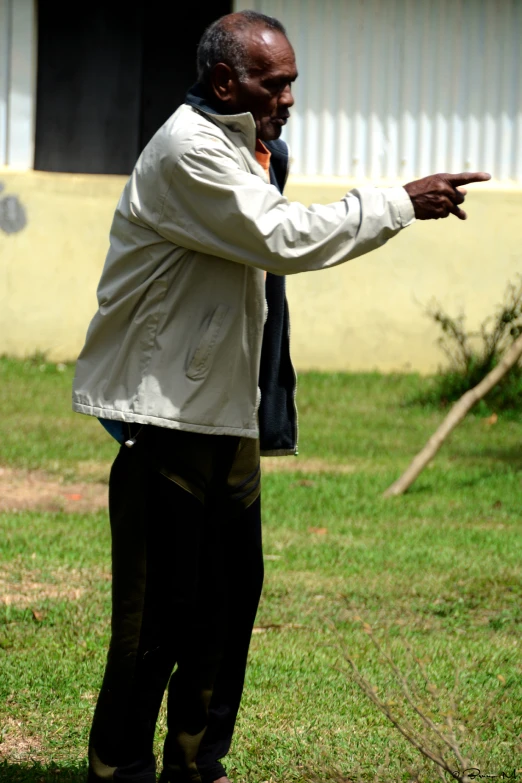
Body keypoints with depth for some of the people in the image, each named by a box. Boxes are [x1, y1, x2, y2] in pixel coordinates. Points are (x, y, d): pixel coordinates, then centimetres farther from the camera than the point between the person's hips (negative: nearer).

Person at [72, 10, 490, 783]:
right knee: (162, 604, -7)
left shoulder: (246, 147, 16)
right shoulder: (190, 152, -17)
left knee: (232, 591, 11)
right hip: (165, 411, -10)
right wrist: (401, 203, -19)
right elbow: (284, 238, -23)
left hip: (226, 411, 10)